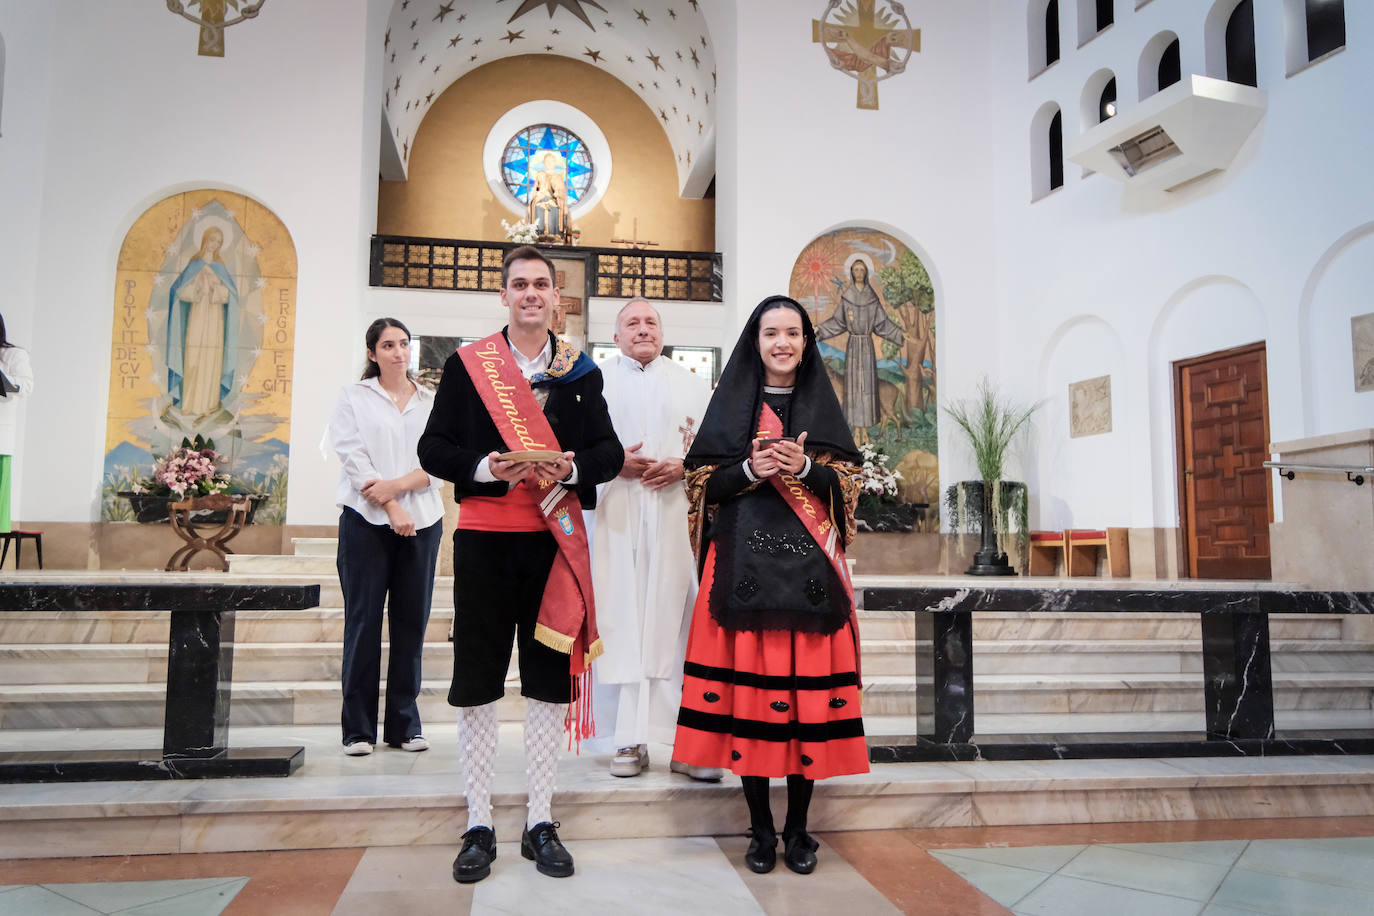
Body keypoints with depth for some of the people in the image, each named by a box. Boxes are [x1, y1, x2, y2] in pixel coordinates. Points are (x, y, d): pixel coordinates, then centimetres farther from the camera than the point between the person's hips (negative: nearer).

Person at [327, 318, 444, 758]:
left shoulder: (431, 402, 13)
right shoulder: (354, 397, 7)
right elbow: (354, 458, -3)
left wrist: (396, 485, -12)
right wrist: (392, 510, -11)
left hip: (422, 520, 2)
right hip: (367, 521, -2)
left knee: (411, 621, 4)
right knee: (364, 621, -2)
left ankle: (405, 724, 12)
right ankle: (358, 727, 6)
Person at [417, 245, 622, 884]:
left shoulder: (581, 370, 9)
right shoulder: (466, 364, 4)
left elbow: (610, 453, 5)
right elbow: (433, 449, 0)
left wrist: (569, 468, -15)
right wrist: (489, 467, -18)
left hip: (555, 540, 1)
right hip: (484, 538, -1)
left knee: (549, 681, 6)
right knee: (476, 682, 4)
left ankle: (541, 822, 20)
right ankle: (478, 825, 17)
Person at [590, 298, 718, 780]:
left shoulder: (693, 384, 18)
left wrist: (684, 466, -8)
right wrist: (613, 462, -8)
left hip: (676, 516, 1)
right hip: (615, 517, 0)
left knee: (676, 619, -5)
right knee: (621, 618, -5)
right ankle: (630, 739, -1)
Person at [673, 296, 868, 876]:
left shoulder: (822, 406, 12)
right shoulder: (733, 404, 10)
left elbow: (848, 483, 6)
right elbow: (702, 483, 4)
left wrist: (804, 467, -12)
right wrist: (750, 469, -13)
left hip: (810, 567, 1)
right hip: (745, 563, -1)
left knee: (807, 687, -1)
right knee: (748, 683, -3)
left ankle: (798, 828, 12)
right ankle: (760, 828, 10)